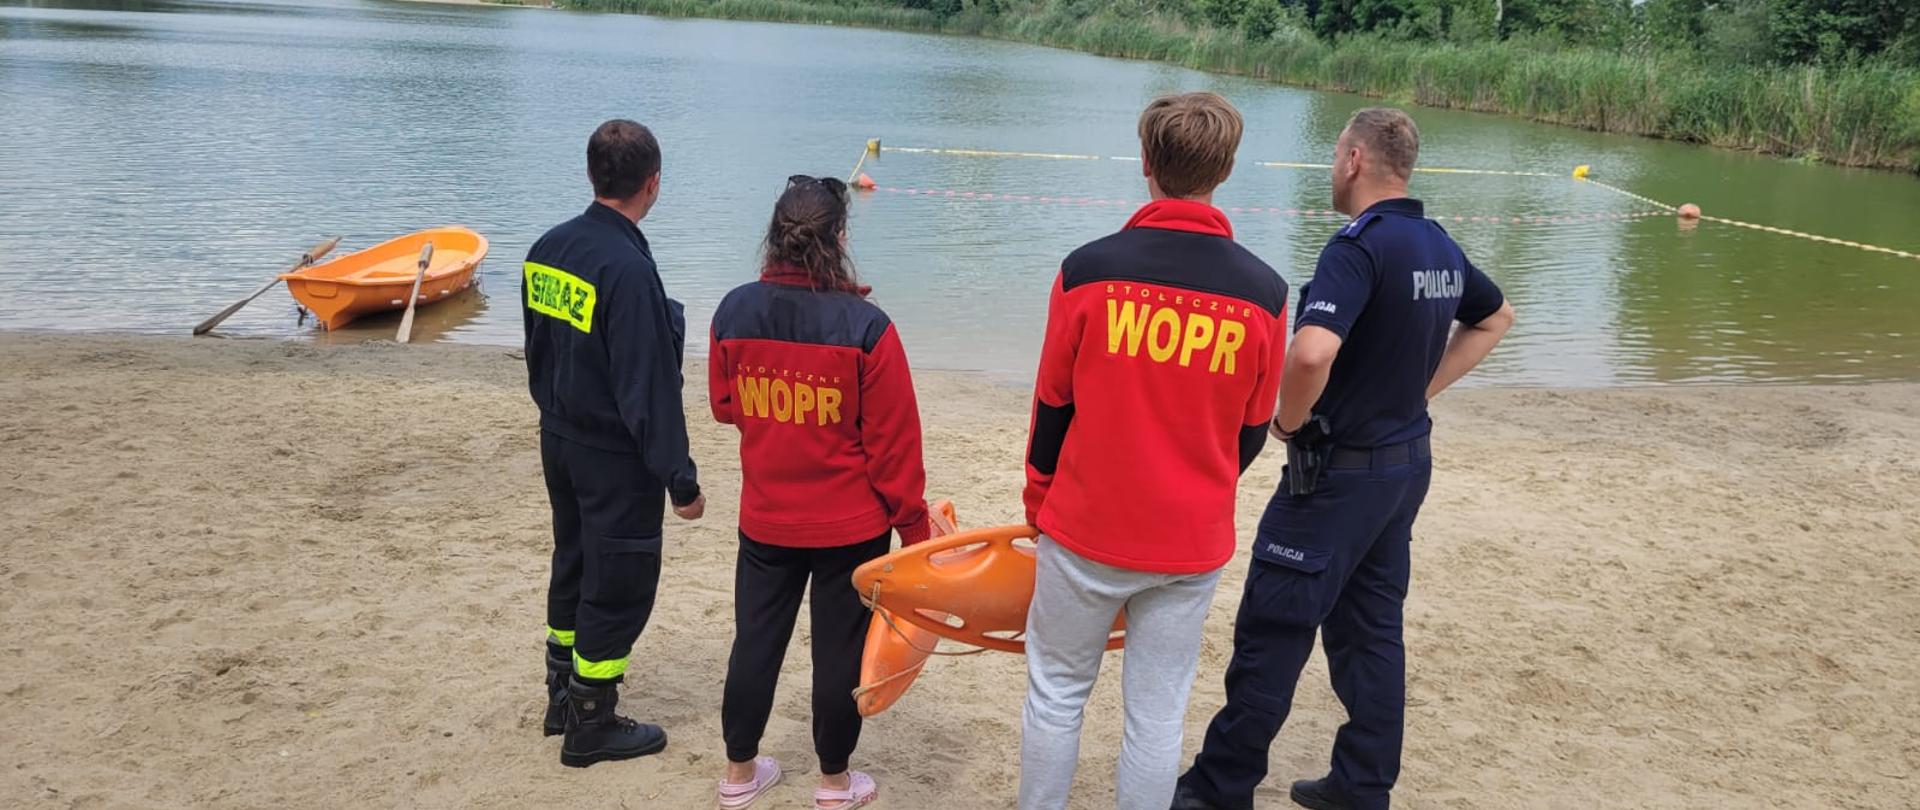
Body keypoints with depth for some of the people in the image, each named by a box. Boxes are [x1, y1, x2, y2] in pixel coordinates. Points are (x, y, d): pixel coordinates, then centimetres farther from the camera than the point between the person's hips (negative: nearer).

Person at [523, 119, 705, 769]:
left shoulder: (548, 248, 1)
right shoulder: (628, 269, -25)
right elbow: (650, 390, -24)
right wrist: (681, 480, -18)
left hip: (560, 443, 9)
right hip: (616, 459, -8)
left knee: (573, 566, 22)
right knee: (619, 587, 5)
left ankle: (562, 696, 36)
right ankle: (591, 725, 17)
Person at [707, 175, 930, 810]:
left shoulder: (734, 313, -6)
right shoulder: (865, 327, -18)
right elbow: (893, 442, -13)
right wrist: (914, 526, -2)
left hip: (764, 521, 4)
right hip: (850, 526, -3)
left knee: (756, 641, 16)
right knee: (840, 650, 11)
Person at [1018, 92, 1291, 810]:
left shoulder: (1089, 268, -11)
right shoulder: (1263, 292, -7)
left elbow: (1052, 405, -3)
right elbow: (1252, 431, 4)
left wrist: (1039, 500, 12)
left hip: (1086, 529, -1)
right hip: (1192, 542, 1)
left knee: (1056, 692, 16)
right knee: (1157, 715, 12)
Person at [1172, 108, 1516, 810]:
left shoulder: (1359, 246, -20)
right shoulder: (1440, 247, 7)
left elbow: (1311, 353, -36)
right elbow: (1495, 318, 25)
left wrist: (1290, 419, -16)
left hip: (1341, 469, -9)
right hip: (1407, 461, 9)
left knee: (1272, 630, 1)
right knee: (1372, 628, 15)